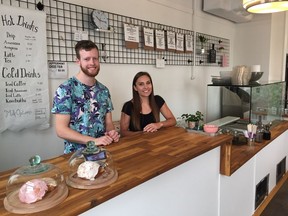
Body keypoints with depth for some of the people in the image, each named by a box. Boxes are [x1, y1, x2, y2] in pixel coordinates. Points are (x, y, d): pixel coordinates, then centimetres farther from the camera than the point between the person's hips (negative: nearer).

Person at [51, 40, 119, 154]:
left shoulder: (104, 90, 7)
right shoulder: (65, 89, -8)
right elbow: (61, 130, -12)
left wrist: (112, 133, -9)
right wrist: (94, 140, -20)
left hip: (103, 149, 4)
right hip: (76, 152, -4)